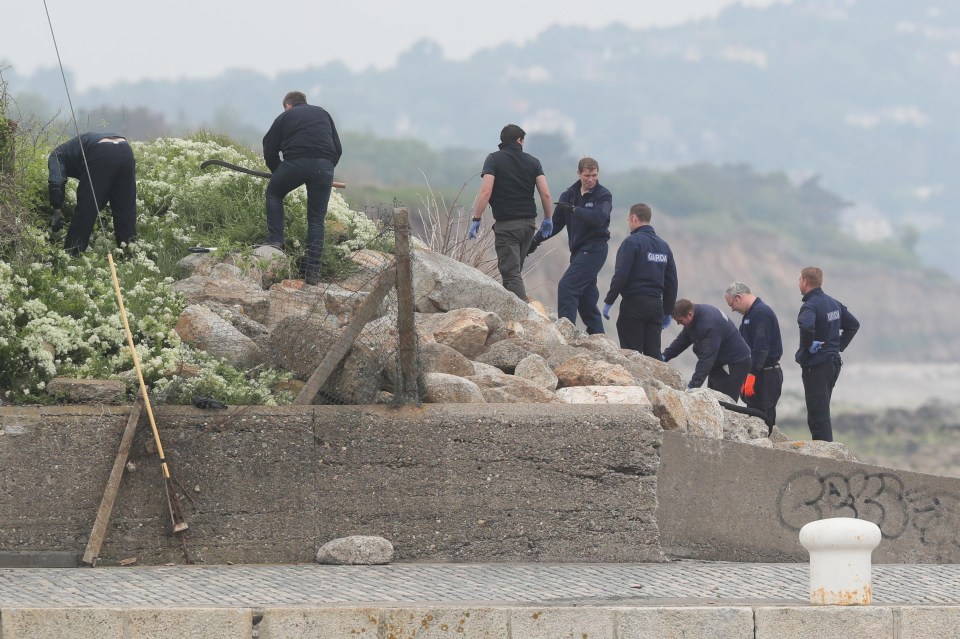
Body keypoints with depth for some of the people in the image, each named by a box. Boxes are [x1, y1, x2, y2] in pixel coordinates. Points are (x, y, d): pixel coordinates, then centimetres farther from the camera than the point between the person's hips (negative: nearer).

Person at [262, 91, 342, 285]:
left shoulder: (285, 117, 21)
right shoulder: (323, 114, 29)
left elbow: (269, 151, 18)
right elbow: (338, 149, 25)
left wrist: (277, 171, 32)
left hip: (296, 162, -2)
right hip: (325, 165, 2)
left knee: (273, 194, 24)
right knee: (317, 220, 8)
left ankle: (275, 239, 8)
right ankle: (313, 270, 4)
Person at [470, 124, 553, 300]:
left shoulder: (494, 159, -3)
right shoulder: (532, 162, 7)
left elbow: (485, 191, -14)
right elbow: (545, 194, 0)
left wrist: (476, 219, -10)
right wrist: (548, 219, 13)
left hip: (506, 224, -5)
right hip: (529, 223, 5)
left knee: (511, 273, -8)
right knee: (515, 270, 20)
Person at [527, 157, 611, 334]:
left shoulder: (603, 195, -4)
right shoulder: (569, 195, 11)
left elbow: (599, 217, -22)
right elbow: (555, 222, 17)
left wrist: (573, 209, -27)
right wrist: (535, 240, 10)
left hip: (593, 250, -7)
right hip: (578, 251, 7)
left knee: (567, 286, -19)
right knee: (586, 295, 8)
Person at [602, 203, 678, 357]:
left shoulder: (632, 242, -8)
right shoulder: (664, 246, 15)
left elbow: (621, 275, -14)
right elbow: (672, 282, 17)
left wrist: (608, 301, -8)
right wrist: (668, 311, 22)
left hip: (634, 304, -6)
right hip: (656, 306, 6)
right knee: (654, 354, 7)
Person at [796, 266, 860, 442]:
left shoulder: (810, 306, -17)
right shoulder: (833, 303, 11)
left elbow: (807, 325, -38)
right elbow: (853, 324, 20)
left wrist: (808, 346, -22)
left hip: (815, 366, -9)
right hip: (833, 362, 9)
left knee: (818, 416, -7)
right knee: (821, 414, 18)